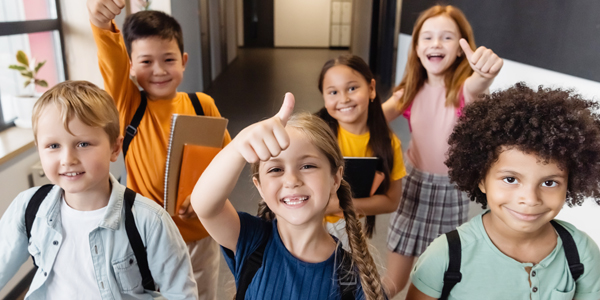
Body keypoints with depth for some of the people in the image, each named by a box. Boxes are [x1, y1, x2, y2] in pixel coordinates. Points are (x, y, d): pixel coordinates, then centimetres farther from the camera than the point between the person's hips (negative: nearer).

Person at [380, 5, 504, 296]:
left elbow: (475, 86, -39)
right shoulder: (411, 90, -3)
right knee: (393, 282, 10)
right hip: (413, 185, 2)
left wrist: (485, 74, -63)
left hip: (451, 190, -2)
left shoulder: (463, 88, -13)